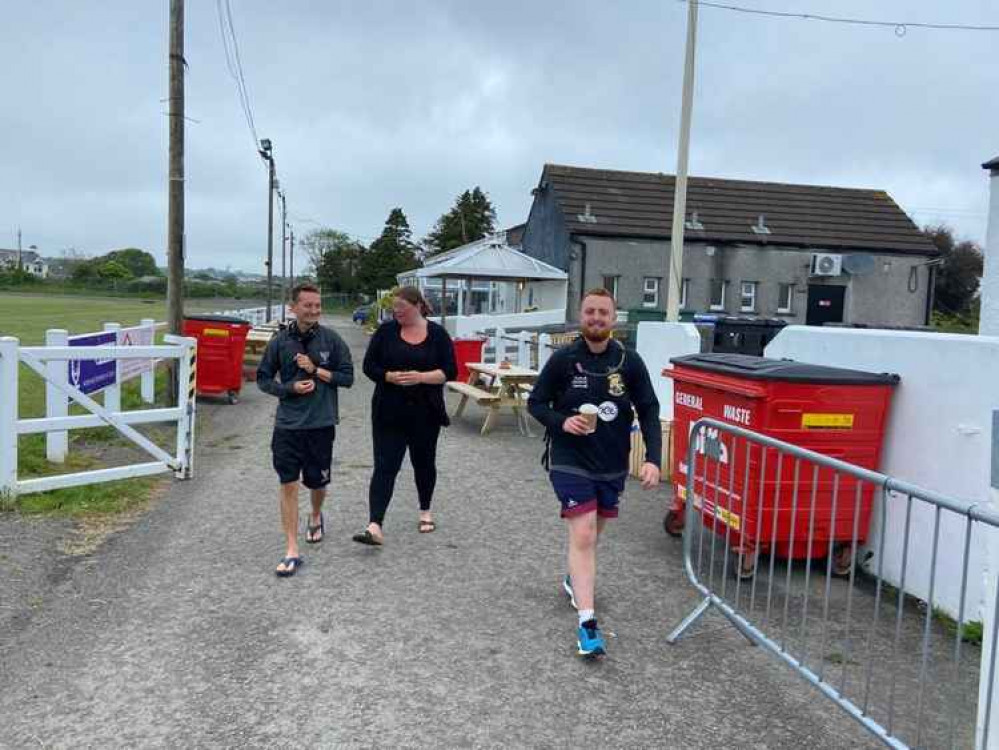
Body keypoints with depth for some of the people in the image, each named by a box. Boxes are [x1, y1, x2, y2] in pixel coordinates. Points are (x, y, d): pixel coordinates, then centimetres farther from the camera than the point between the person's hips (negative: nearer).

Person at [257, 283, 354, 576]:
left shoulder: (331, 339, -4)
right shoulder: (280, 341, -2)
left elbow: (347, 377, -1)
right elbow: (263, 379, 6)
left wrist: (315, 370, -13)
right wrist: (290, 388, -10)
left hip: (321, 423, 0)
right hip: (287, 425, 0)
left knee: (317, 482, 14)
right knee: (288, 485, -3)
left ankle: (316, 517, 47)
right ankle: (291, 551, 4)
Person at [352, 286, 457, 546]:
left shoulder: (437, 334, -1)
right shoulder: (386, 331, 1)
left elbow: (450, 371, -4)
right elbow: (369, 366, 1)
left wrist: (421, 377, -19)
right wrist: (390, 376, -18)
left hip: (425, 413, 1)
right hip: (389, 414, 0)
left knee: (424, 462, 15)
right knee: (384, 466, -7)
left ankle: (425, 512, 36)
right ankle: (375, 526, -12)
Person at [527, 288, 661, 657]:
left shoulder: (629, 362, -5)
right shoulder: (563, 359, -9)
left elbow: (649, 411, -2)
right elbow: (535, 402, 0)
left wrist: (653, 458, -14)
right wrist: (561, 421, -20)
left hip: (612, 465, 3)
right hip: (570, 462, -3)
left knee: (591, 533, 20)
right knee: (583, 536, -11)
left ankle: (575, 579, 48)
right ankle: (587, 622, -7)